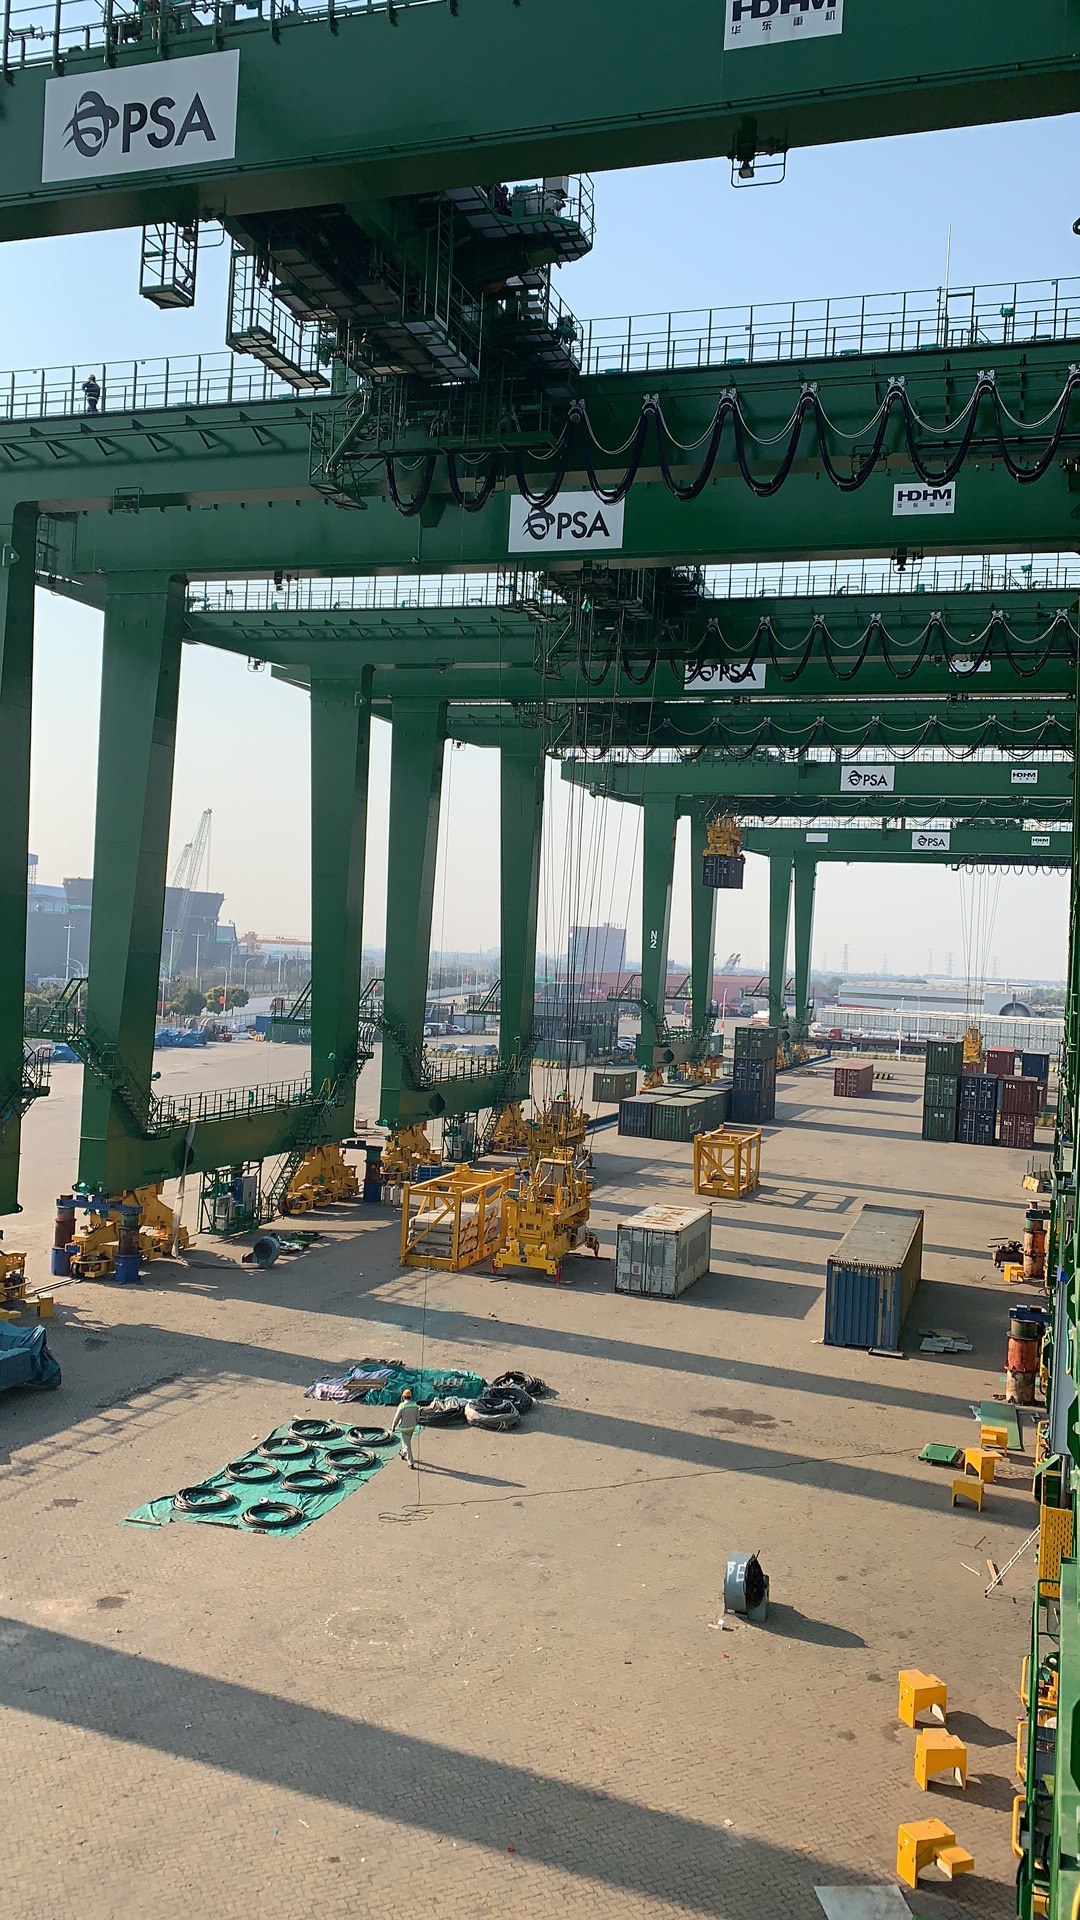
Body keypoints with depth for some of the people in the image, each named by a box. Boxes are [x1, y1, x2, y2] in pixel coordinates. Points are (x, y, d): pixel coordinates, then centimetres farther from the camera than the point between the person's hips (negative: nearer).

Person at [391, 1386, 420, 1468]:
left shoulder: (402, 1406, -24)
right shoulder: (415, 1405, -9)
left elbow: (396, 1418, -16)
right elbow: (417, 1417, 3)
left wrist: (393, 1427, -1)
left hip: (404, 1429, -5)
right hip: (411, 1427, 5)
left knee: (407, 1445, 1)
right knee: (407, 1442, 29)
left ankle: (411, 1463, 0)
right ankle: (403, 1454, 52)